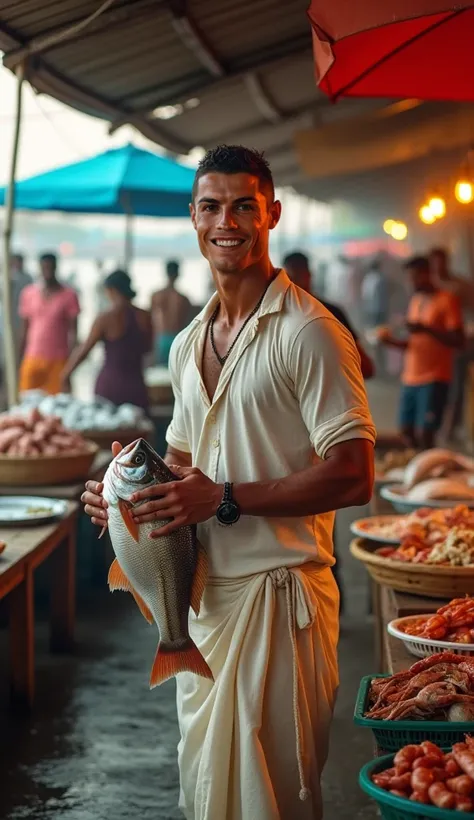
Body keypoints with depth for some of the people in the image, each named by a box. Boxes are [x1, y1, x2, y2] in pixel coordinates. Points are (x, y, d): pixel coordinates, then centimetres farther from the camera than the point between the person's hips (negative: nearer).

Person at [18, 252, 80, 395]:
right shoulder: (28, 293, 4)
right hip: (32, 358, 2)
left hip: (58, 360, -2)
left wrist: (71, 360, -9)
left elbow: (73, 330, -2)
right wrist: (19, 359, 7)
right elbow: (24, 329, 9)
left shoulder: (68, 295, -3)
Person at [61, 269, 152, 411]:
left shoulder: (107, 318, -9)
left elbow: (83, 350, -5)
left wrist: (66, 373, 7)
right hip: (136, 384, 3)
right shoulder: (144, 317, 2)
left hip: (110, 383, -3)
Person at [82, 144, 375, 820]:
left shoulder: (308, 332, -12)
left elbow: (353, 478, -18)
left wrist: (224, 499, -21)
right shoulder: (188, 343, 12)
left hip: (279, 589, -7)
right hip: (204, 592, 8)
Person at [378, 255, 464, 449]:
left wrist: (426, 329, -24)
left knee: (424, 433, -12)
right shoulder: (415, 301, 16)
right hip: (410, 378, 8)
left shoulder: (447, 301, -7)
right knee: (407, 430, 8)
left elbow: (458, 341, -13)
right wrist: (392, 341, 3)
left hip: (434, 379, -8)